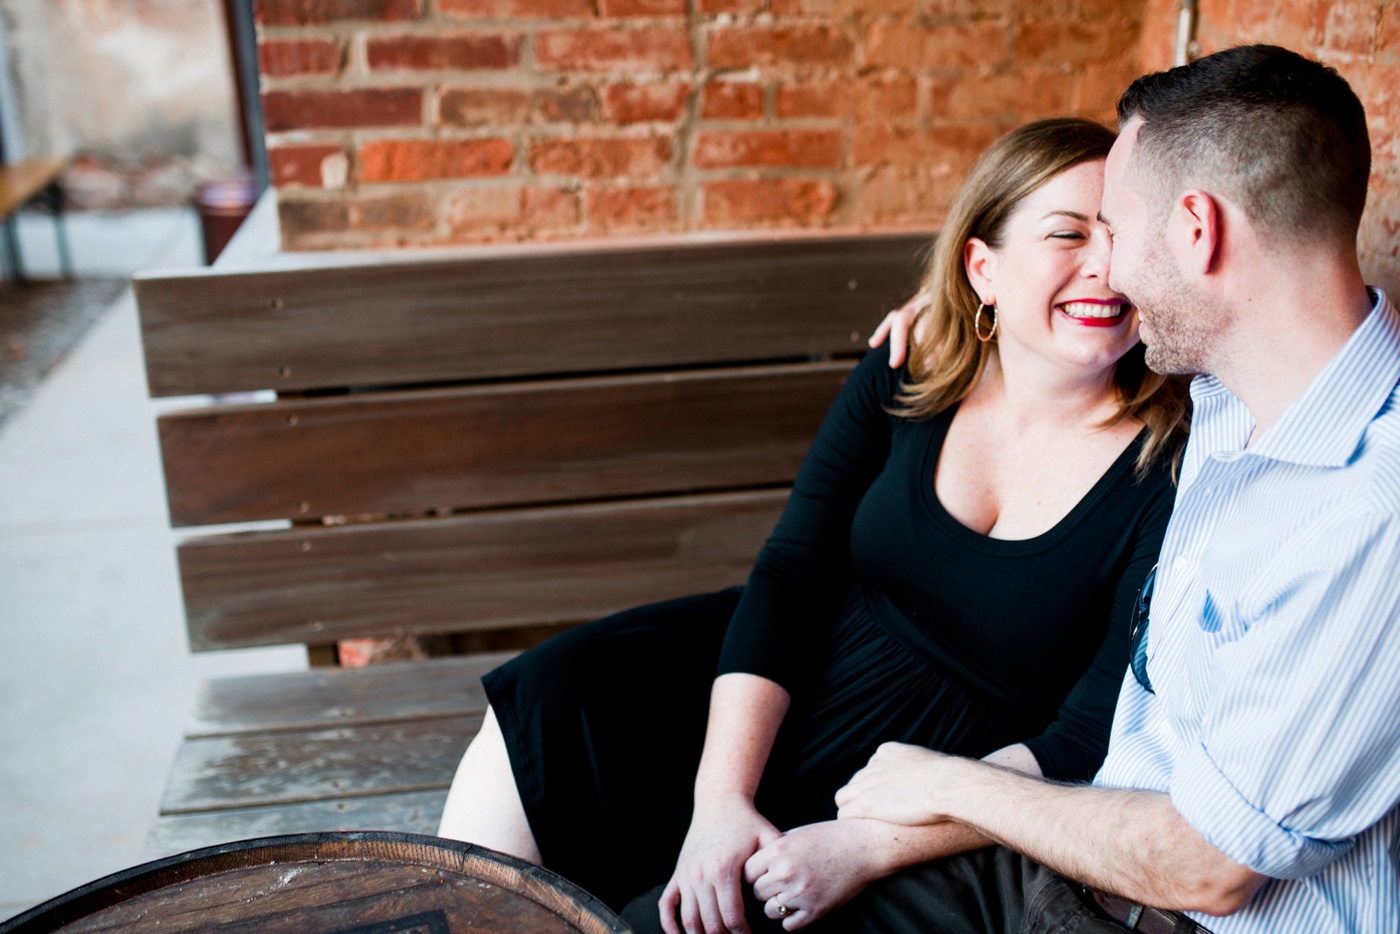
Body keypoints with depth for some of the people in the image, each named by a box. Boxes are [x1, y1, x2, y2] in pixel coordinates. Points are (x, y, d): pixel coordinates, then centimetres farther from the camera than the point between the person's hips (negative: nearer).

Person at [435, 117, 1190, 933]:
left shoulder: (1170, 469, -16)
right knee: (537, 718, -9)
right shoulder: (906, 379, -4)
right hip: (789, 679, 5)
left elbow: (1087, 749, -18)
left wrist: (867, 847, -28)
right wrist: (721, 799, -19)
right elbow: (789, 574, -7)